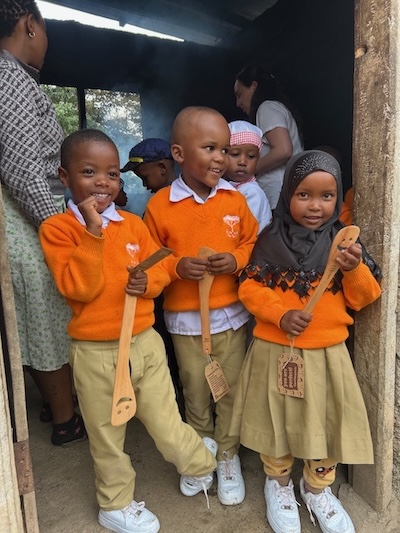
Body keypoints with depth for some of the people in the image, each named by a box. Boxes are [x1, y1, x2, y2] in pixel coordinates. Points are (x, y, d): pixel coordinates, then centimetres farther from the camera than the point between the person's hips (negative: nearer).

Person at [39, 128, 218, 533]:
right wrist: (93, 231, -25)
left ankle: (201, 466, 46)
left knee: (166, 422, 15)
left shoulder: (133, 223, 3)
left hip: (145, 342, 3)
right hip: (95, 352, -2)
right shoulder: (57, 228, -10)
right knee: (106, 436, 17)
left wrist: (149, 281, -15)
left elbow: (161, 267, 7)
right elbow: (78, 288, -20)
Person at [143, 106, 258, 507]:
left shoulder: (235, 199, -2)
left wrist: (236, 259, -13)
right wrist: (177, 266, -20)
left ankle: (228, 456, 36)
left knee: (231, 389, 12)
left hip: (231, 313, 2)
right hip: (184, 318, -1)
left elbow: (254, 244, 6)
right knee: (195, 391, 16)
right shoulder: (159, 205, -9)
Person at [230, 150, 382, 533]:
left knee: (327, 423, 14)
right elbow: (249, 288, -7)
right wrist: (280, 315, -21)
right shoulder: (271, 239, -5)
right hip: (275, 351, -1)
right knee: (277, 422, 16)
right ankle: (278, 483, 44)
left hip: (327, 353, 2)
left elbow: (363, 299, 0)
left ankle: (317, 488, 43)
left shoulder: (343, 240, -1)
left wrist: (355, 270, -20)